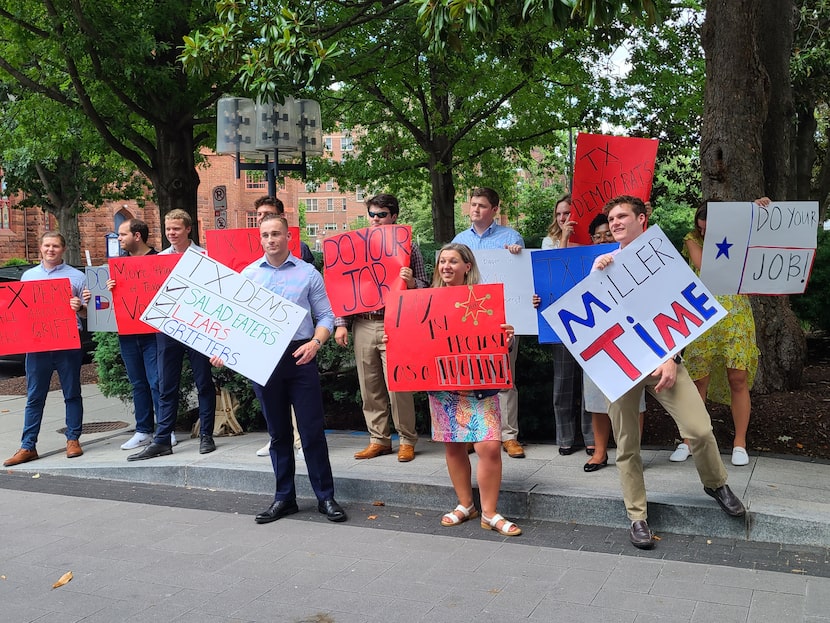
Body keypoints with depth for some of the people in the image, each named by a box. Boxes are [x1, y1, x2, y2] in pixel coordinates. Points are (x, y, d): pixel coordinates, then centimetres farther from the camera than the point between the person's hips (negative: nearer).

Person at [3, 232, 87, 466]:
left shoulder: (76, 276, 5)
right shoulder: (28, 276, 14)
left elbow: (88, 313, 5)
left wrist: (79, 308, -17)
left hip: (68, 343, -2)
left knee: (72, 394, 5)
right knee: (34, 397, 4)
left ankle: (73, 440, 13)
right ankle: (28, 446, 7)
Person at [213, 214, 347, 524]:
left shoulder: (308, 273, 2)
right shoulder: (248, 275, 7)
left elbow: (325, 316, 1)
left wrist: (316, 342, -16)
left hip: (300, 357, -2)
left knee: (312, 428, 0)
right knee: (278, 431, 11)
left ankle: (326, 496, 10)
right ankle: (284, 497, 22)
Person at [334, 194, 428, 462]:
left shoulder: (408, 246, 5)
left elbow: (423, 287, 7)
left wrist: (410, 281, -15)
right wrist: (341, 323, 4)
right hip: (363, 324, 4)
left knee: (397, 385, -5)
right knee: (370, 385, 7)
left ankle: (407, 440, 10)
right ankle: (379, 439, 19)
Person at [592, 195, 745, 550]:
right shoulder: (603, 262, 10)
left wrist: (672, 358, -10)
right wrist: (597, 275, -10)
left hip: (660, 357, -1)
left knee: (700, 429, -10)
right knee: (626, 445, 3)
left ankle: (716, 484, 20)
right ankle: (637, 517, 17)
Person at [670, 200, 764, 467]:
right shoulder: (694, 241, 4)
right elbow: (705, 267, -12)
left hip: (736, 317, 1)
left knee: (738, 378, 0)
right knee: (698, 379, 1)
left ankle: (740, 442, 12)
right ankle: (689, 440, 11)